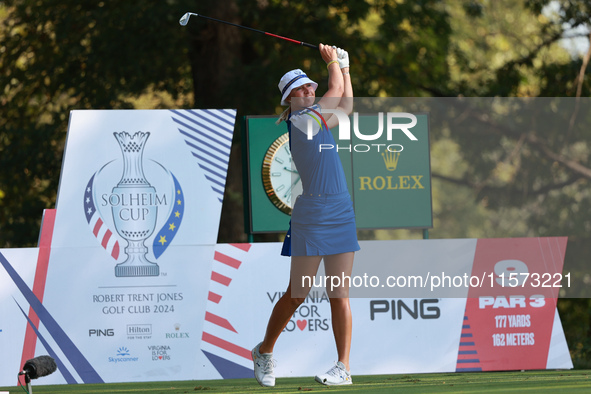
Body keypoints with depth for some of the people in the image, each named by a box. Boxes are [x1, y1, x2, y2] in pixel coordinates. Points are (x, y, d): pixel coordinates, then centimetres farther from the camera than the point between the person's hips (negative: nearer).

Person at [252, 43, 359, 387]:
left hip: (342, 214, 6)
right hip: (311, 215, -6)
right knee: (297, 294, -1)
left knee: (340, 294, 0)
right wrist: (333, 62, 14)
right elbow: (336, 93, -2)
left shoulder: (319, 119, 16)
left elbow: (346, 106, 31)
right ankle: (265, 352, 20)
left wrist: (344, 66, 28)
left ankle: (344, 367, -1)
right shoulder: (298, 120, -7)